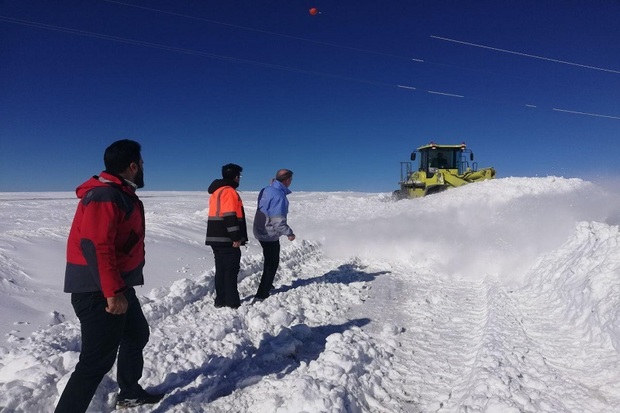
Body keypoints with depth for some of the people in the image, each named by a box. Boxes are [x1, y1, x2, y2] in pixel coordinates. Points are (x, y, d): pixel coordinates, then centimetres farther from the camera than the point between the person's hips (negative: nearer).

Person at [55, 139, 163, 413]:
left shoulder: (121, 195, 12)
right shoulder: (105, 196, -20)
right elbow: (95, 246, -28)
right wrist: (113, 293, -28)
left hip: (117, 286, 11)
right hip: (98, 292, -11)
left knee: (137, 335, 24)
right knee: (97, 360, -6)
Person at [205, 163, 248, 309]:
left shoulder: (217, 191, 18)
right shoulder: (229, 191, -13)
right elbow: (230, 216, -21)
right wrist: (236, 237, -19)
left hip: (216, 238, 9)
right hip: (227, 239, -9)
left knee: (221, 269, 13)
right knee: (231, 270, -4)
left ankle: (221, 300, 18)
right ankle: (232, 302, 0)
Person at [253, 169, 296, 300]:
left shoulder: (266, 190, 4)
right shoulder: (279, 195, -24)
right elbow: (277, 220, -26)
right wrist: (289, 233, -16)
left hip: (261, 231, 9)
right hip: (270, 234, -9)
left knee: (269, 260, 26)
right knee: (272, 263, 5)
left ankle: (267, 285, 41)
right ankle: (262, 293, 9)